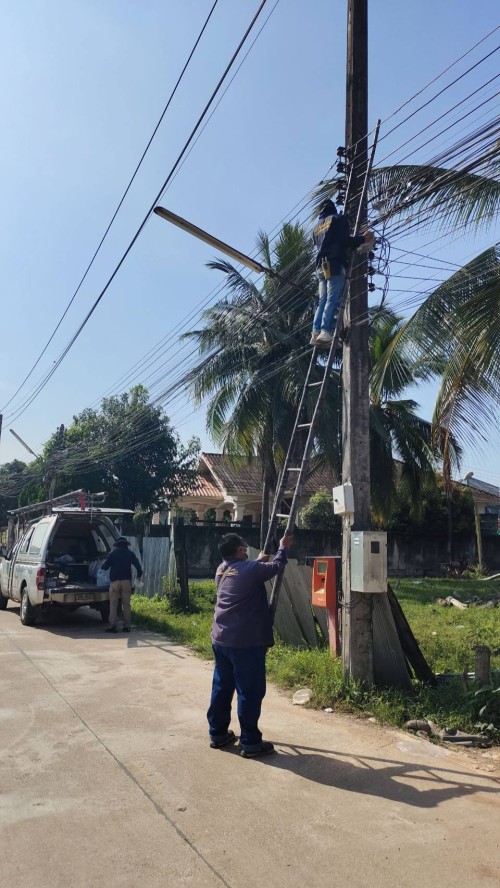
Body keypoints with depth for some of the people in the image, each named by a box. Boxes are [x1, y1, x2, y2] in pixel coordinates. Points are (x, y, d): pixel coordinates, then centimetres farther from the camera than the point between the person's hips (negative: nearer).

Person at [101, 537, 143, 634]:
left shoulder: (112, 553, 4)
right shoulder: (130, 553, 7)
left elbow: (105, 566, 4)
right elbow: (138, 565, 1)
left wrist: (101, 568, 26)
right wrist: (139, 575, 15)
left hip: (115, 581, -1)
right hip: (126, 581, 2)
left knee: (113, 604, 0)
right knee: (126, 604, 6)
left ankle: (113, 625, -6)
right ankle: (126, 625, 4)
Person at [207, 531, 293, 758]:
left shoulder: (221, 570, 9)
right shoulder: (250, 569, -13)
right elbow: (275, 567, 2)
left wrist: (258, 561, 40)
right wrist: (283, 547, 18)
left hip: (220, 639, 8)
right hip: (246, 642, -8)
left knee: (221, 687, 16)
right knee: (250, 692, 0)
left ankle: (217, 733, 26)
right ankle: (250, 743, 6)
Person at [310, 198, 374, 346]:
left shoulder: (317, 227, 27)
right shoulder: (338, 219, 6)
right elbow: (345, 240, -7)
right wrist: (363, 239, 4)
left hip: (321, 266, 7)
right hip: (335, 264, -7)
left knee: (323, 301, 3)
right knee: (333, 299, -14)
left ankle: (316, 333, -8)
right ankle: (325, 332, -26)